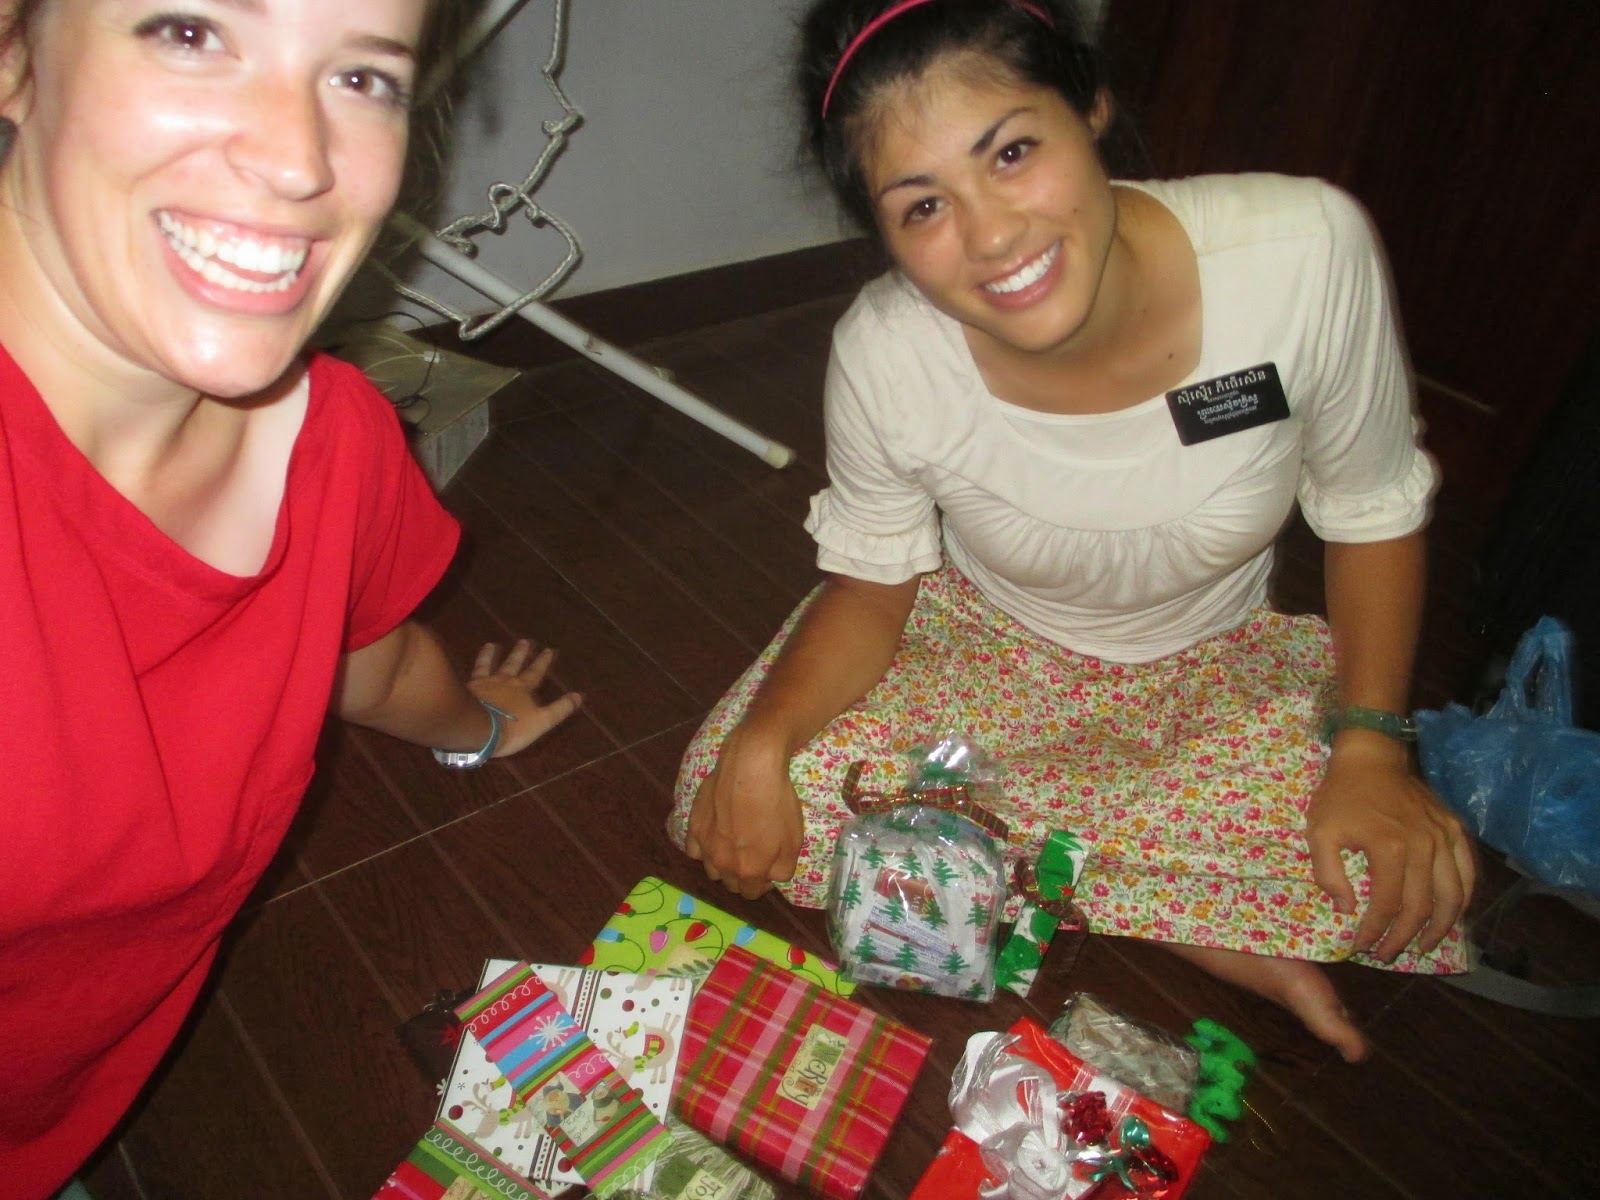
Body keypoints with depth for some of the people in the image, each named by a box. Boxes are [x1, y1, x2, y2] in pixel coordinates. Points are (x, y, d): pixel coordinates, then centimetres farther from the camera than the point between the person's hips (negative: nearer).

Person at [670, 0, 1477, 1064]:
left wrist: (1371, 744, -19)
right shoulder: (885, 355, -26)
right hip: (976, 641, 2)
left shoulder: (1307, 249, -28)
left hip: (1217, 662, -1)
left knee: (1400, 885, -27)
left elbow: (1375, 510, -11)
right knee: (742, 811, -21)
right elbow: (871, 588, -10)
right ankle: (1221, 941, -9)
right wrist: (760, 738, -27)